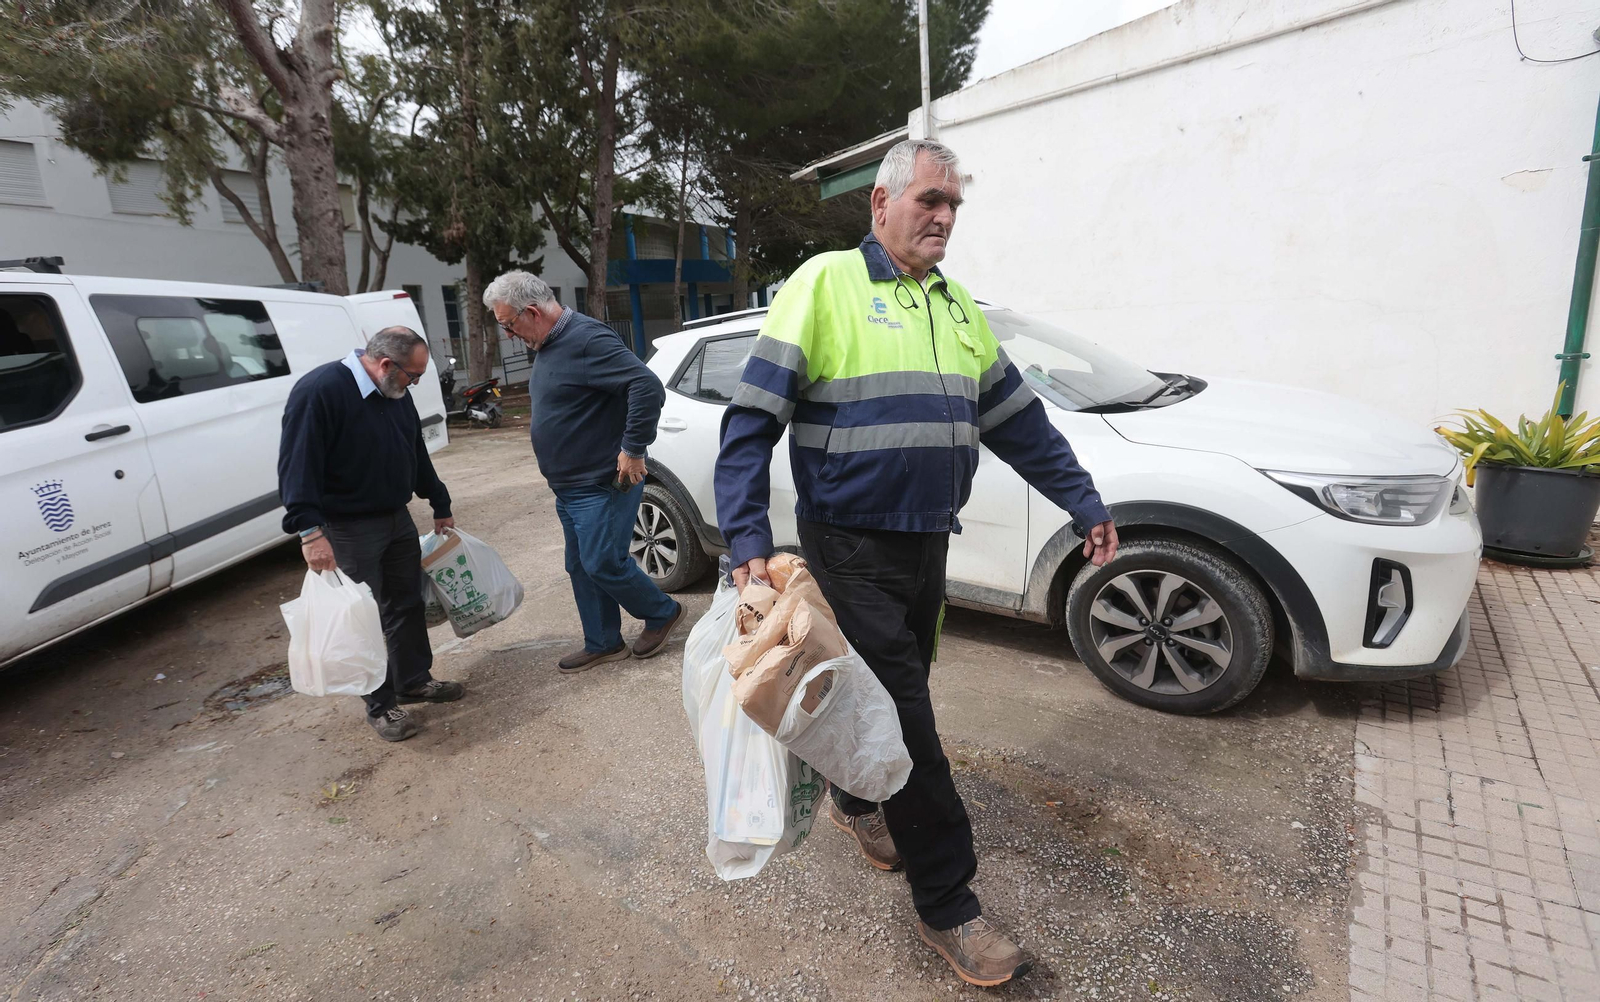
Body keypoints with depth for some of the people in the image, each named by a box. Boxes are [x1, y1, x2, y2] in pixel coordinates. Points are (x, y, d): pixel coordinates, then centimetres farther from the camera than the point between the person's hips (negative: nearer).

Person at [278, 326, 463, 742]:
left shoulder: (396, 394, 6)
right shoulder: (320, 391, -20)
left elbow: (417, 455, 17)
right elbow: (297, 466, -24)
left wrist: (440, 505, 23)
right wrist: (310, 531, -30)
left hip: (397, 520, 8)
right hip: (348, 529, -8)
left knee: (408, 603, 16)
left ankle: (415, 681, 32)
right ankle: (381, 707, 15)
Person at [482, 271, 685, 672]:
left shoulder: (588, 340, -19)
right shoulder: (549, 345, 13)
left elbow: (648, 387, -28)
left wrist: (633, 448, -24)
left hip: (603, 485, -10)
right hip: (569, 487, 10)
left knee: (603, 564, -5)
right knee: (582, 568, 14)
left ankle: (662, 613, 18)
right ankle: (602, 644, 27)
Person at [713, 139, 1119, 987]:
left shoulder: (956, 307, 14)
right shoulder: (825, 283, -7)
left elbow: (1017, 420, 16)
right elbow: (752, 420, -13)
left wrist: (1085, 504, 14)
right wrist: (747, 539, -23)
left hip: (927, 546, 7)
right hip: (852, 549, -7)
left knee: (894, 695, 19)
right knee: (906, 719, -1)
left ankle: (854, 800, 47)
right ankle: (946, 905, 17)